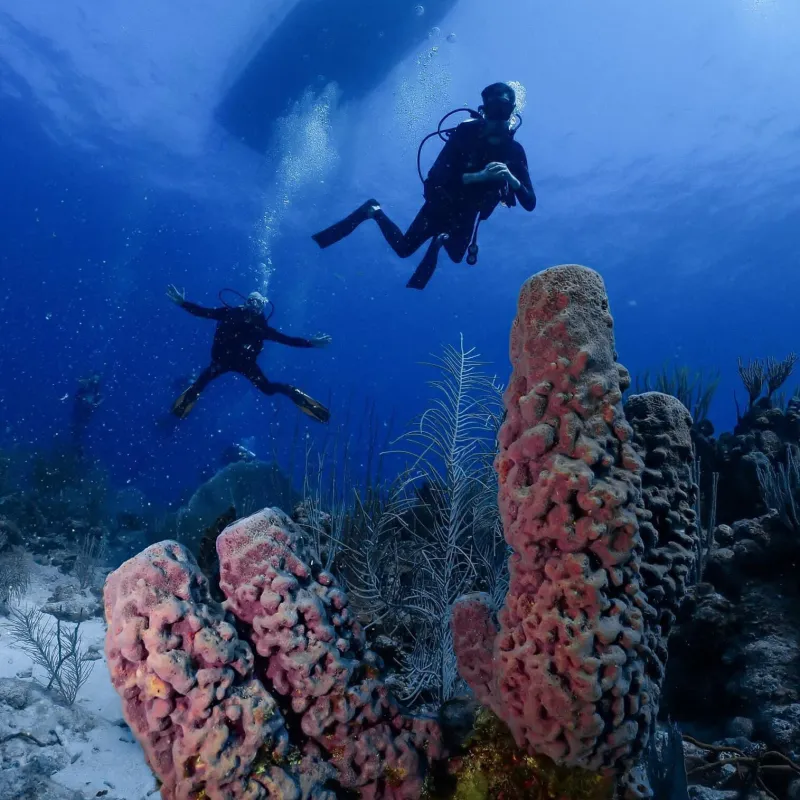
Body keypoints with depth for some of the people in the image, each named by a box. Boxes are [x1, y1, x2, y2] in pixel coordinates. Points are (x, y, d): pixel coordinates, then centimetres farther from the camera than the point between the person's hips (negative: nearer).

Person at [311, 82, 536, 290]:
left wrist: (512, 179, -39)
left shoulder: (514, 151, -15)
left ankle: (442, 240, 40)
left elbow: (530, 203, -19)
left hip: (468, 216, 3)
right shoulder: (466, 133, -22)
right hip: (441, 204, -3)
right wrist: (478, 176, -43)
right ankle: (373, 212, 26)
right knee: (403, 248, 3)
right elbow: (436, 177, -31)